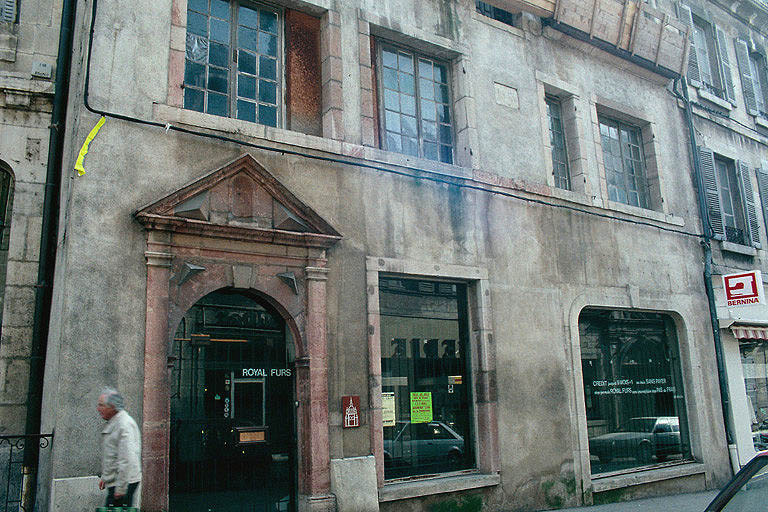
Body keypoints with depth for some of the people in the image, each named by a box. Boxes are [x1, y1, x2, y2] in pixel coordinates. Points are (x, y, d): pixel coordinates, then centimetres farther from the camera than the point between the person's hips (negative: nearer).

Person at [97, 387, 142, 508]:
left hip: (124, 483, -10)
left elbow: (127, 459, -23)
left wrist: (120, 488, -23)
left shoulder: (124, 425, -18)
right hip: (114, 482, 10)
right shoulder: (113, 423, 16)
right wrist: (104, 477, 27)